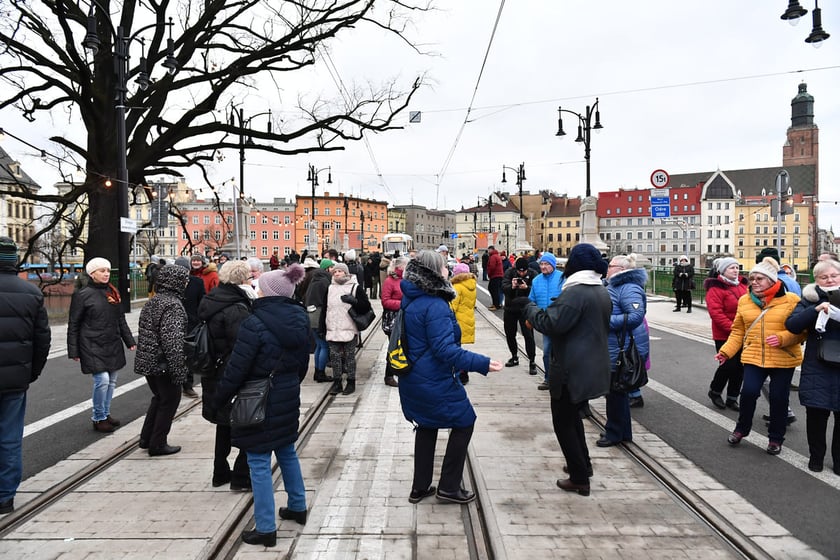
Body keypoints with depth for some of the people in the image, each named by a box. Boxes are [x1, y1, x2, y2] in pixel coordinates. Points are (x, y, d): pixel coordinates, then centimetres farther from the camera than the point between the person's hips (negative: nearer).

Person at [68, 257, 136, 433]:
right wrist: (73, 351, -6)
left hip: (113, 345, 6)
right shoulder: (82, 294, -6)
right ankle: (98, 418, 2)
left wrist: (130, 341, 14)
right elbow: (73, 325, -4)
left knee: (111, 381, 8)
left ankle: (106, 414, 23)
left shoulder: (112, 293, 11)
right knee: (102, 379, -14)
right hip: (93, 346, -6)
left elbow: (121, 320, 18)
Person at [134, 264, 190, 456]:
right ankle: (157, 444, 13)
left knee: (158, 397, 23)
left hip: (147, 361, 9)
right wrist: (179, 370, -22)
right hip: (164, 365, -9)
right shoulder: (173, 306, -19)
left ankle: (146, 438, 30)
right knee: (169, 401, 6)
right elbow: (172, 341, -26)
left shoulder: (152, 302, 10)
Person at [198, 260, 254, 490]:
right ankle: (241, 477, 11)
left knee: (224, 426, 22)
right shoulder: (236, 310, -22)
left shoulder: (213, 303, 8)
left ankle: (220, 473, 33)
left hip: (216, 376, 10)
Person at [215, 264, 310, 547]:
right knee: (287, 451, 23)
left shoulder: (255, 323, -20)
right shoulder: (300, 320, 2)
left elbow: (237, 368, -17)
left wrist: (220, 399, -4)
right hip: (288, 396, 7)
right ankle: (298, 507, 37)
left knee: (259, 462, 3)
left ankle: (266, 529, 9)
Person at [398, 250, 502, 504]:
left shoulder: (411, 300, 5)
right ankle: (448, 486, 14)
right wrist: (482, 363, -29)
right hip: (434, 381, -9)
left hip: (413, 379, 9)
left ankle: (420, 487, 29)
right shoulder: (435, 306, -24)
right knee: (464, 422, 8)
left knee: (427, 426, 22)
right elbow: (445, 349, -28)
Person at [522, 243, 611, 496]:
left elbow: (551, 324, -26)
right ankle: (582, 464, 36)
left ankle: (579, 478, 8)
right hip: (594, 368, 9)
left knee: (563, 422, 4)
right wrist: (555, 307, 17)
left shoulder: (575, 293, -22)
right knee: (573, 415, 25)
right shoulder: (602, 291, 9)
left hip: (572, 371, -9)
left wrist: (531, 309, -8)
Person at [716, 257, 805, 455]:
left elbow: (801, 330, -6)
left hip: (783, 359, -2)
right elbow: (738, 331, 9)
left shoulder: (791, 300, -5)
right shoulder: (744, 301, 5)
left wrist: (782, 338, -22)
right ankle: (741, 429, 15)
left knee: (778, 398, 4)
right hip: (753, 357, 2)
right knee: (749, 392, -10)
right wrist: (726, 351, -1)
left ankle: (775, 438, 25)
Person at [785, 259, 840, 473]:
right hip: (817, 368, -1)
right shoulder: (810, 299, 4)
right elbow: (792, 325, -8)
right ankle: (816, 456, 21)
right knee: (816, 413, 3)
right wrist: (816, 310, -21)